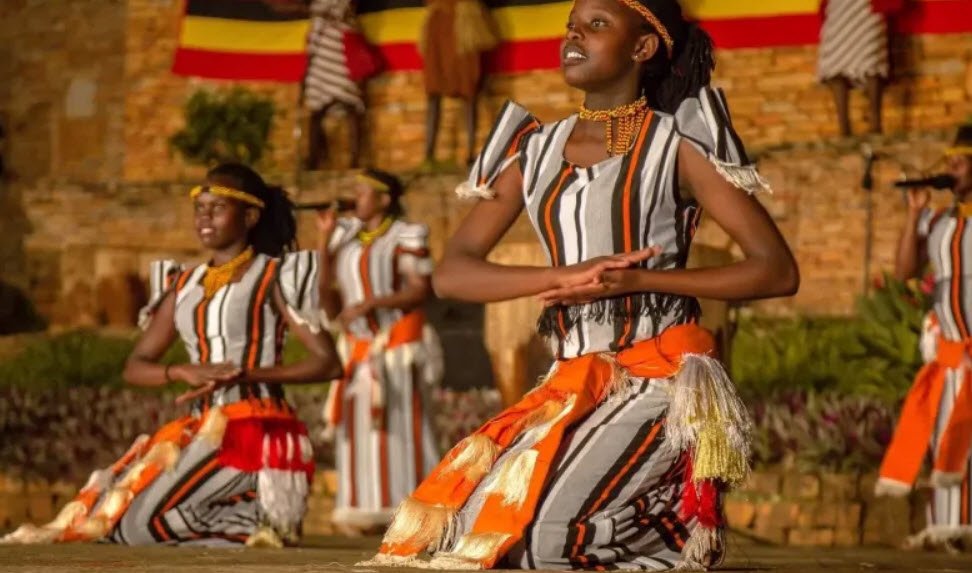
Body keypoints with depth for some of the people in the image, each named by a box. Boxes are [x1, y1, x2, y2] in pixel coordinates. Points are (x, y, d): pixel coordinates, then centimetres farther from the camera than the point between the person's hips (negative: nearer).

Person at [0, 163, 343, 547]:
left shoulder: (273, 278, -2)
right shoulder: (184, 286, 14)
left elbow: (328, 363, -8)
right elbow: (135, 367, 12)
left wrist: (246, 374, -17)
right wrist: (183, 372, -10)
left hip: (256, 431, -7)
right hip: (201, 432, 7)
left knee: (142, 523, -16)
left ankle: (261, 520, 2)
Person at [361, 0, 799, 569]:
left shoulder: (678, 142, -1)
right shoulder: (535, 150, 12)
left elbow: (778, 270, -5)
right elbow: (451, 273, 4)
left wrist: (636, 279, -14)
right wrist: (563, 275, -14)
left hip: (662, 379, -5)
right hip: (572, 382, 5)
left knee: (537, 517, -25)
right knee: (449, 513, -14)